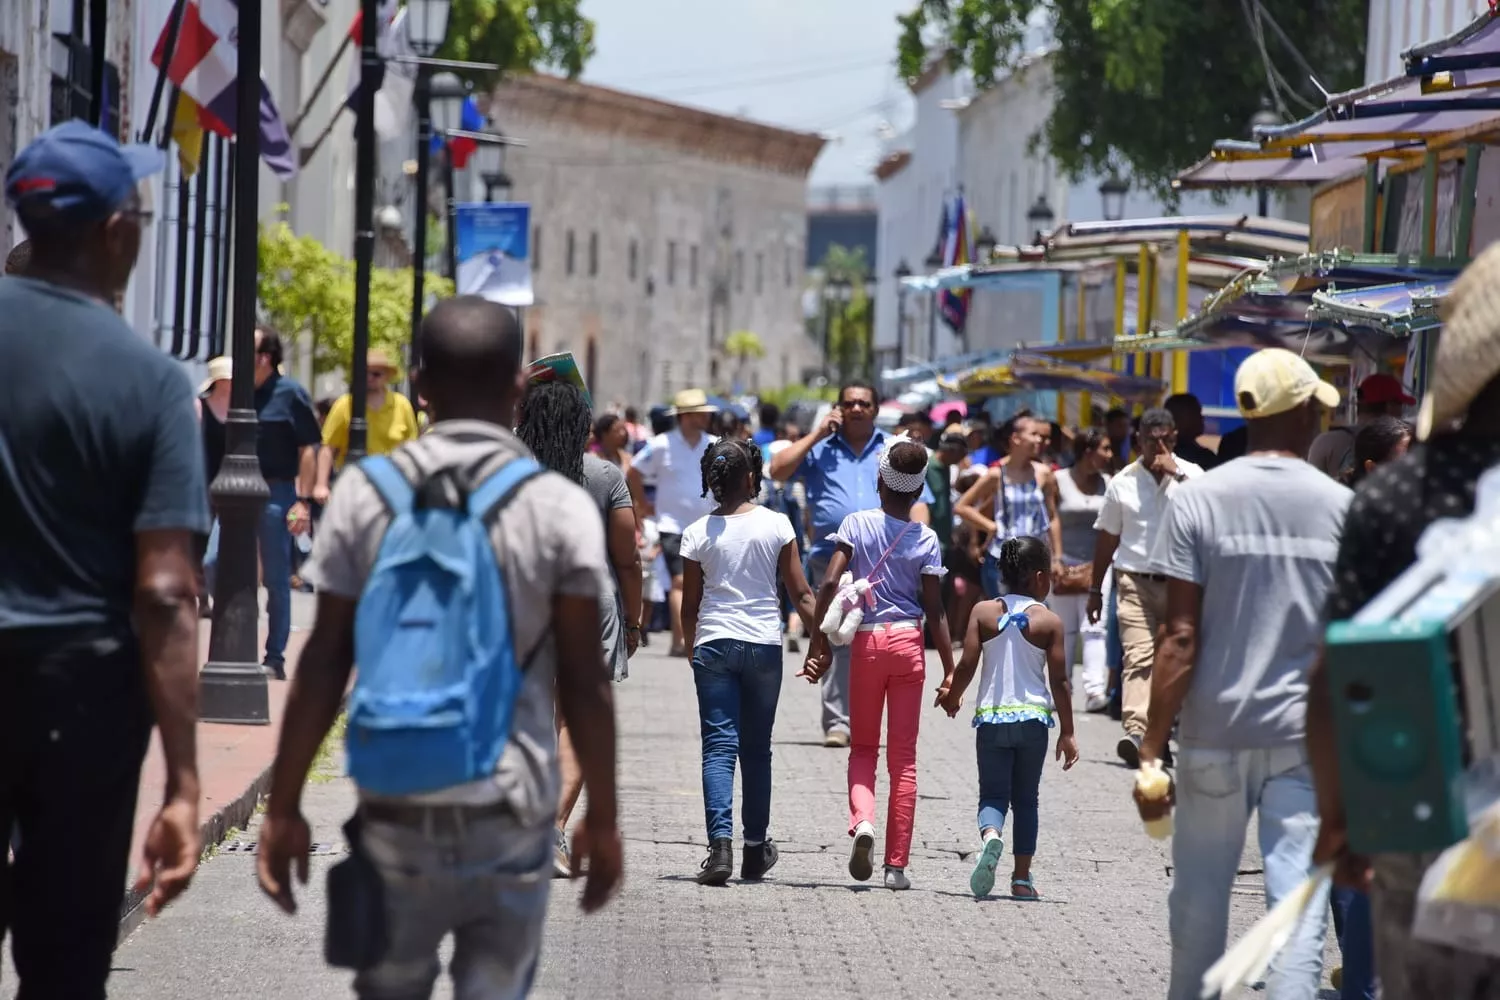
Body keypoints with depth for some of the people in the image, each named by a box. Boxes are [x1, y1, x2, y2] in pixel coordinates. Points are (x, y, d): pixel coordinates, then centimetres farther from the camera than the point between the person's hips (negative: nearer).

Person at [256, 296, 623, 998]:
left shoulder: (363, 496, -2)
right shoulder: (561, 509, -4)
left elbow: (323, 666, -2)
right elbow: (584, 683, -4)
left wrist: (283, 808, 4)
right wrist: (601, 819, 6)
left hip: (396, 809, 1)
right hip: (511, 813, -1)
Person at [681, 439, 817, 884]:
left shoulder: (698, 534, -2)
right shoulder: (776, 525, -3)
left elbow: (689, 607, 3)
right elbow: (801, 593, -1)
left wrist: (693, 649, 19)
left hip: (713, 643, -1)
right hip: (764, 644, 1)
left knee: (719, 747, -2)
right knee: (756, 748, 12)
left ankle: (721, 843, -20)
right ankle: (756, 849, 20)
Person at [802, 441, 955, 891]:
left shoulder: (856, 524, -1)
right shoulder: (926, 540, 0)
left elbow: (829, 584, -11)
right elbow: (934, 610, -3)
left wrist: (820, 645, -6)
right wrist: (950, 670, 0)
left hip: (866, 639, 0)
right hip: (908, 640, 0)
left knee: (862, 746, 14)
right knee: (903, 756, 5)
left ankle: (862, 819, -16)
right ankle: (897, 865, 5)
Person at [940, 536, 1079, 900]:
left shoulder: (983, 612, -1)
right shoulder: (1049, 622, -5)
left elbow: (967, 666, -4)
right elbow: (1058, 681, -5)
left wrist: (952, 697, 16)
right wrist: (1067, 733, 2)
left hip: (991, 717, 1)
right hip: (1033, 718, -1)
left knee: (992, 794, 5)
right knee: (1026, 799, 11)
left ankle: (990, 836, -28)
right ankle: (1022, 879, 10)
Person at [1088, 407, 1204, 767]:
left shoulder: (1192, 476, 3)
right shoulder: (1122, 483, 6)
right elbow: (1107, 538, 13)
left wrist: (1176, 474, -18)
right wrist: (1095, 589, 15)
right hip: (1135, 581, -1)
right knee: (1138, 657, -17)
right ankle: (1135, 733, -31)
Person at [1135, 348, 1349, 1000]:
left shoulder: (1197, 500, -3)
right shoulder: (1342, 507, 0)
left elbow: (1180, 638, -7)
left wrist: (1152, 748, -4)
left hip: (1215, 732, 0)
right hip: (1309, 734, 0)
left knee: (1199, 897, 14)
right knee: (1299, 908, -3)